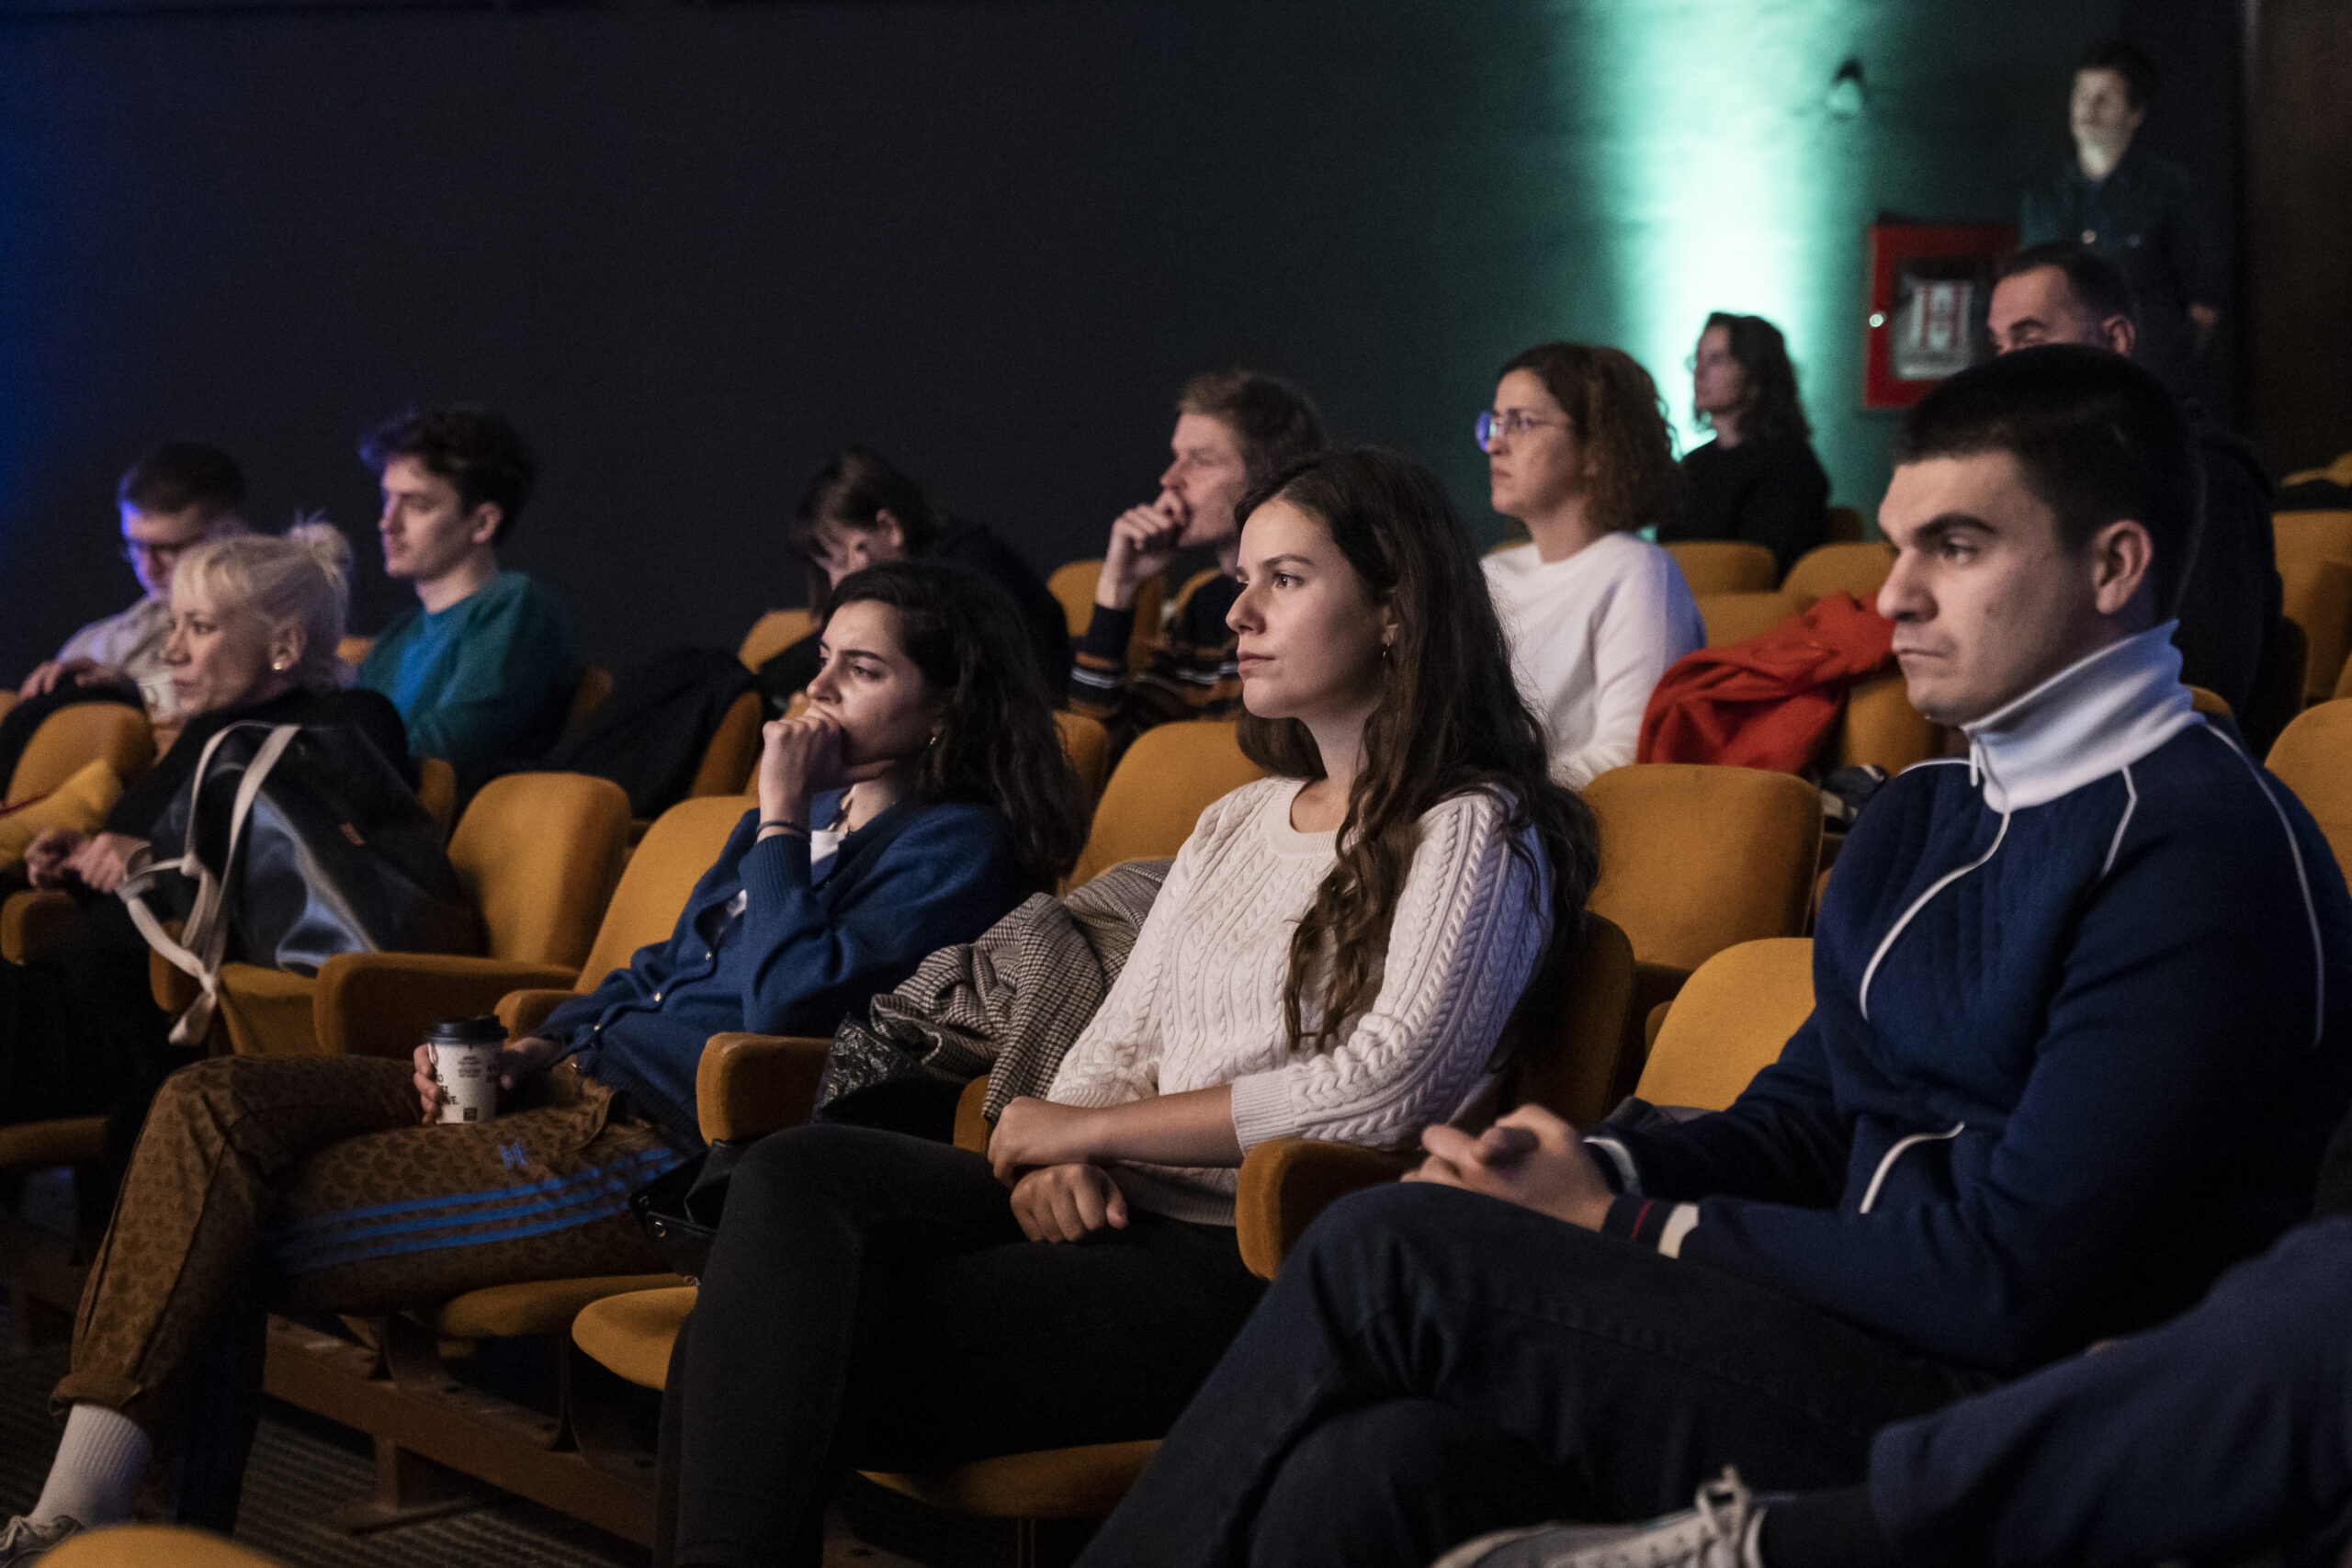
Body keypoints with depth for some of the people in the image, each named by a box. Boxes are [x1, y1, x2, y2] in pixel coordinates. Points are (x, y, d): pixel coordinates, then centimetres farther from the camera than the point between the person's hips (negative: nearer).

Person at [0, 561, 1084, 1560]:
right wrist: (532, 1050, 11)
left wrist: (780, 822, -8)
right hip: (578, 1082, 9)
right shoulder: (809, 810, 22)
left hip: (662, 1146, -9)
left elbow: (787, 1005, -17)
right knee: (212, 1105, -10)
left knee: (257, 1231, -16)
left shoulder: (958, 849, -4)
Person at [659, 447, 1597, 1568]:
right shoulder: (1237, 821, 24)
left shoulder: (1473, 830, -1)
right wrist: (1058, 1157, -7)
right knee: (796, 1177, -21)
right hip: (1114, 1211, 7)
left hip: (1250, 1263, -7)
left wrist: (1095, 1129, -10)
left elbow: (1384, 1086, -14)